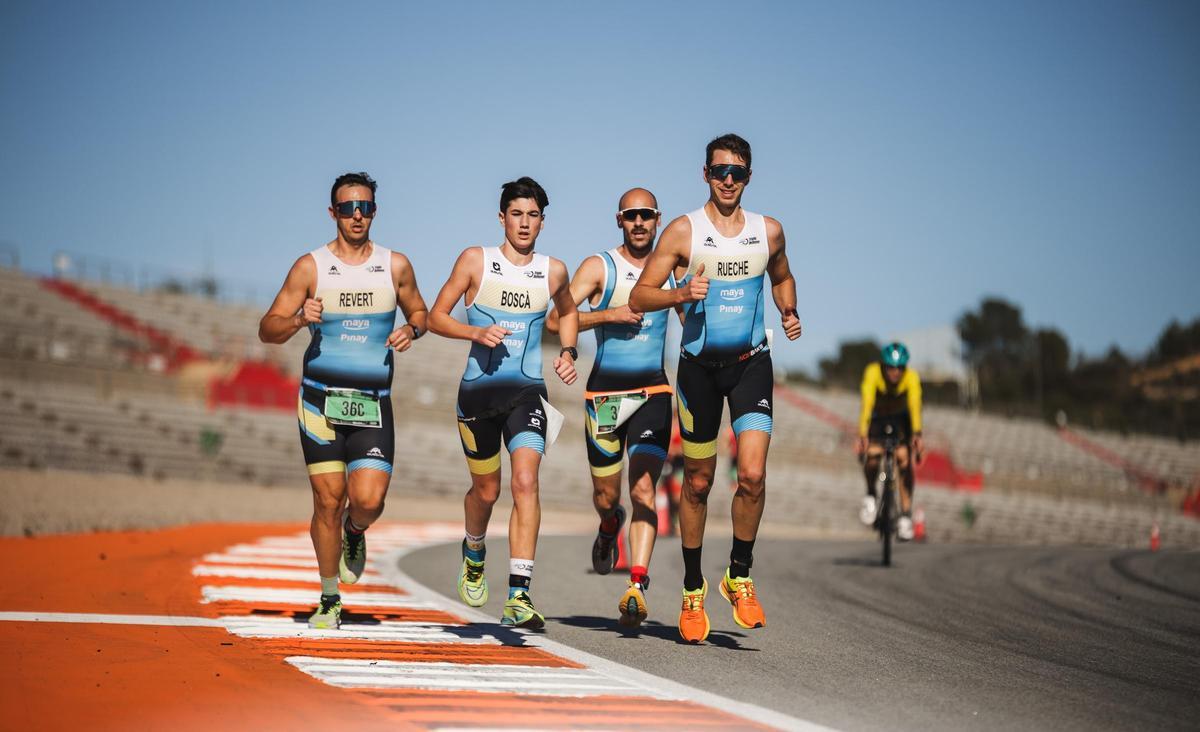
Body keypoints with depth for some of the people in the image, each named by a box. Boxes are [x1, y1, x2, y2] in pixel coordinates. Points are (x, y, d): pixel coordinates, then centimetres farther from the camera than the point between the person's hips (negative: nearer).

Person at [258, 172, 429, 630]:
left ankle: (354, 533, 24)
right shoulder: (310, 267, 1)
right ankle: (329, 600, 16)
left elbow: (419, 312, 21)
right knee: (328, 500, 0)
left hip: (373, 404, 1)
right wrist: (299, 319, -19)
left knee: (369, 499, -13)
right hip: (320, 399, -1)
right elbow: (268, 330, 2)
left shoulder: (395, 266, 6)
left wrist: (412, 330, -2)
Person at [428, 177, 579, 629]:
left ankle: (518, 596, -23)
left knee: (525, 482, -19)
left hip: (527, 392, 0)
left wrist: (569, 352, 8)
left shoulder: (553, 271, 5)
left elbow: (568, 311, 26)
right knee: (486, 490, 13)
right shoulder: (475, 261, -2)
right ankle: (474, 553, 48)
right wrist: (477, 332, -16)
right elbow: (435, 317, 0)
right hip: (478, 390, 0)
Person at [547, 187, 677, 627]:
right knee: (606, 496, 8)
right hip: (605, 391, 0)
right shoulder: (599, 267, -2)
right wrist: (609, 315, -21)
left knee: (643, 488, -15)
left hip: (654, 392, 0)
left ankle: (637, 587, -20)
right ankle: (609, 527, 45)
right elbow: (555, 319, -11)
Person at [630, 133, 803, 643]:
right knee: (698, 482, 7)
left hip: (751, 362, 1)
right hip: (699, 365, -1)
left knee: (753, 474, -15)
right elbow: (639, 297, -4)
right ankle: (693, 589, 22)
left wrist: (789, 313, 7)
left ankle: (739, 576, 5)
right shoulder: (684, 231, -3)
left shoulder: (768, 231, 5)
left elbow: (781, 278, 26)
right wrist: (682, 294, -21)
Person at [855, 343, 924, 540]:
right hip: (878, 417, 0)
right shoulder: (873, 373, -31)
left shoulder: (911, 377, -29)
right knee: (873, 454, -25)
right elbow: (866, 403, -41)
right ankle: (870, 495, 4)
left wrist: (917, 434, -57)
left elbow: (915, 405, -42)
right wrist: (862, 436, -52)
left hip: (901, 418, 0)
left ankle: (906, 515, -16)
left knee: (903, 458, -21)